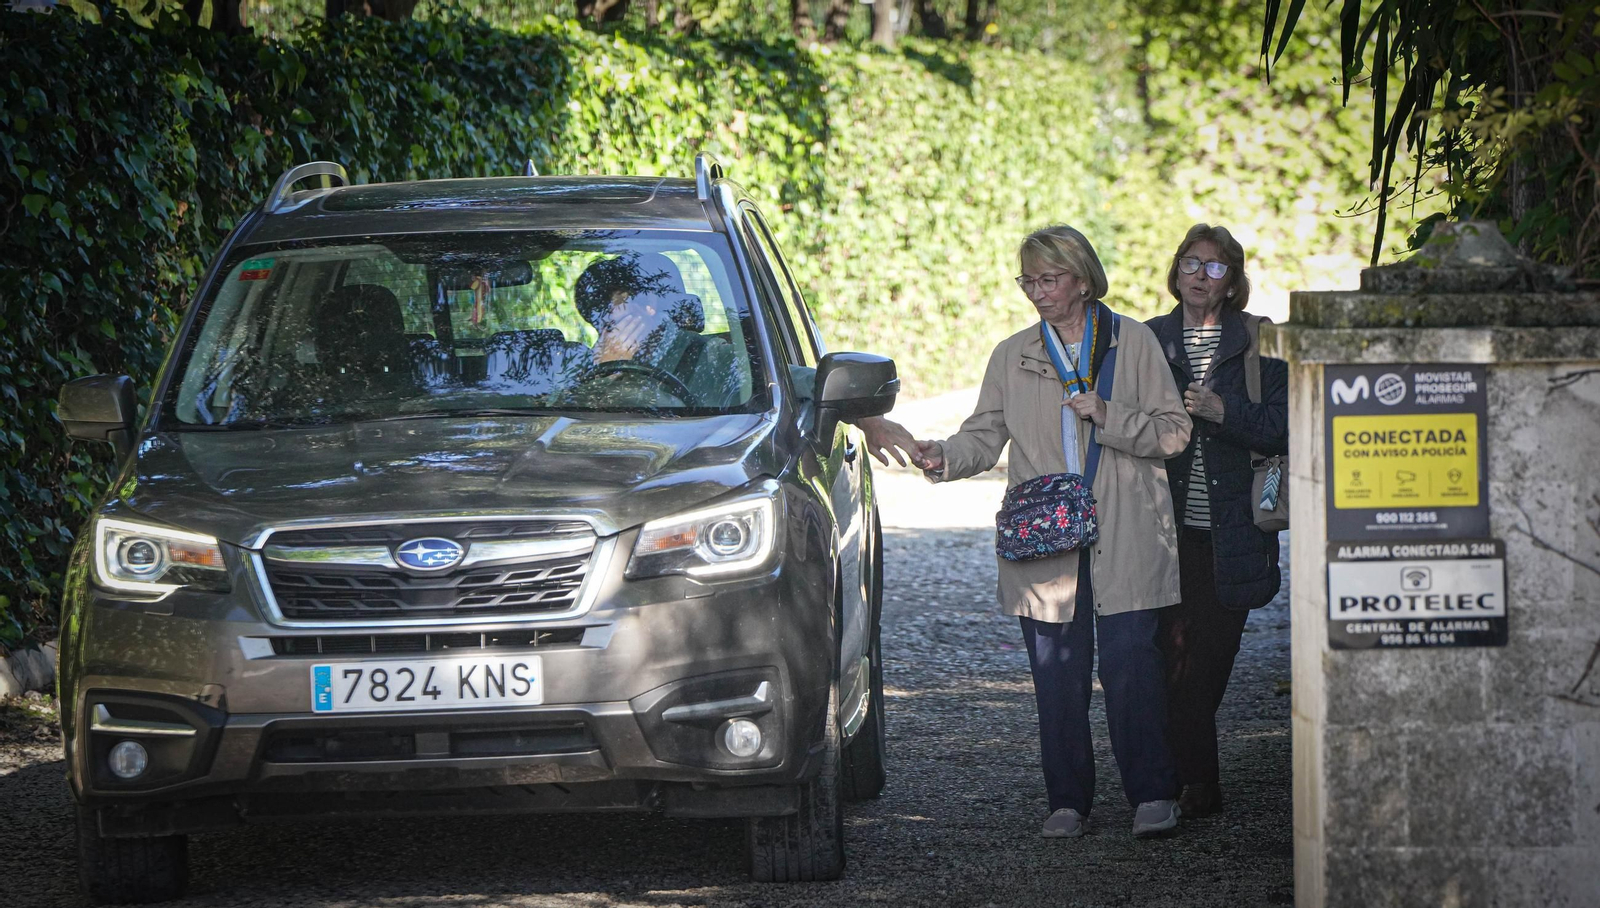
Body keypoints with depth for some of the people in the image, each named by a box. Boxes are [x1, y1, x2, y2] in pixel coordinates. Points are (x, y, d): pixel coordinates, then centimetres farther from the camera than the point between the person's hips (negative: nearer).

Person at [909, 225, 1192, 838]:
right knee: (1057, 674, 3)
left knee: (1129, 665, -10)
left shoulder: (1133, 343, 4)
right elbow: (986, 435, 7)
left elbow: (1173, 433, 1)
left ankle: (1152, 794, -2)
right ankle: (1069, 801, 11)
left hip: (1124, 542, -3)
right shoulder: (1013, 356, 12)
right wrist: (945, 458, -14)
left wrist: (1108, 416, -13)